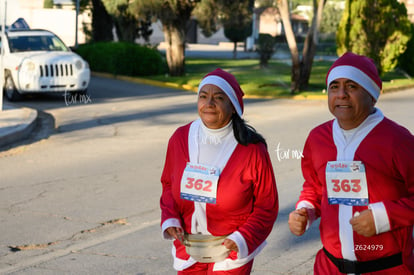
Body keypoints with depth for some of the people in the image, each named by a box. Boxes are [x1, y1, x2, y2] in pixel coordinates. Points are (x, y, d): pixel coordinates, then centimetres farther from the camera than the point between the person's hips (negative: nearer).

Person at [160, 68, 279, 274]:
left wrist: (243, 239, -18)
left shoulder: (251, 149, -14)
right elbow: (168, 184, 10)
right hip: (188, 248, 3)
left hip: (230, 252, -3)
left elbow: (267, 205, -7)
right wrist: (170, 219, -5)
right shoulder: (180, 138, -4)